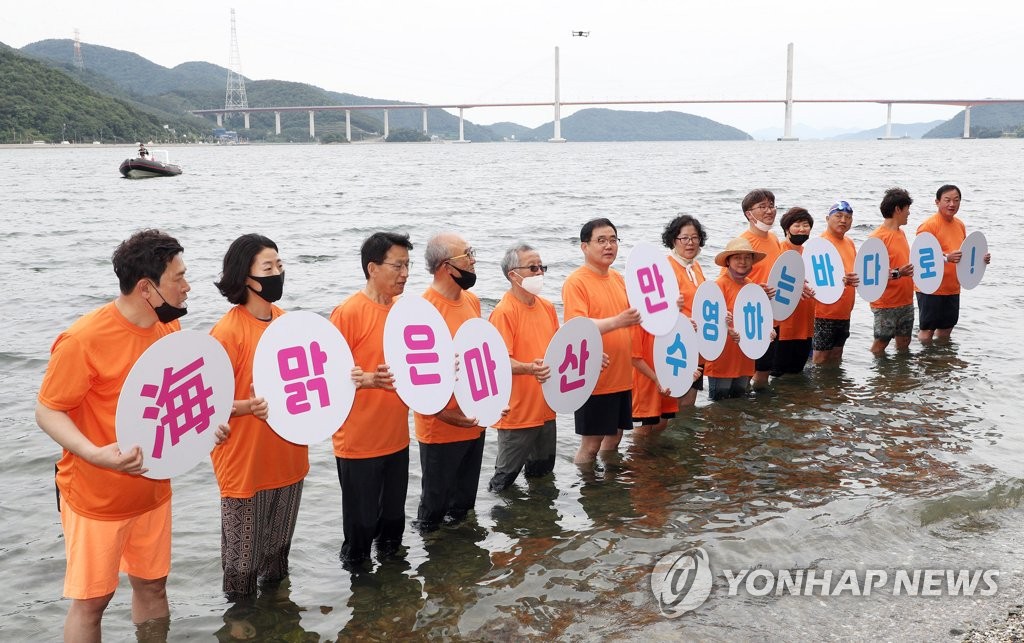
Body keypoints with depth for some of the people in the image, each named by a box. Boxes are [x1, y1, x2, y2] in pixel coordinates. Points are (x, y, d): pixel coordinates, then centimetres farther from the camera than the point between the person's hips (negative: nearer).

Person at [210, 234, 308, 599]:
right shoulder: (228, 330, -18)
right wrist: (250, 406, -31)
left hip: (287, 457, 7)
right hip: (245, 463, -6)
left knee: (279, 544, 22)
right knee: (243, 553, 8)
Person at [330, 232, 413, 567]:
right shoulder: (348, 312, -15)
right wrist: (368, 380, -32)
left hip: (397, 438, 6)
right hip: (359, 442, -6)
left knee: (394, 517, 18)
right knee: (361, 523, 6)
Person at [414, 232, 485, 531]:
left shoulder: (472, 300, 4)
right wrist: (444, 414, -24)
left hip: (475, 423, 7)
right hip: (441, 429, -7)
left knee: (464, 502, 24)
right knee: (435, 507, 12)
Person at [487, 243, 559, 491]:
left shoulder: (547, 307, 8)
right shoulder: (504, 311, -15)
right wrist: (529, 368, -39)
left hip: (545, 409, 7)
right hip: (517, 413, -7)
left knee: (542, 471, 19)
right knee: (505, 479, 5)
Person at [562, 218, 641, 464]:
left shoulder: (617, 278, 10)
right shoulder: (576, 282, -13)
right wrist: (617, 321, -36)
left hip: (621, 377, 7)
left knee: (614, 438, 17)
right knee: (590, 445, 0)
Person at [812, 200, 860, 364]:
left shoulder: (849, 243, 12)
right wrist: (840, 280, -37)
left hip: (844, 313, 8)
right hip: (825, 312, -8)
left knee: (836, 356, 15)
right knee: (822, 357, -2)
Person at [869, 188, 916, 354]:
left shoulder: (901, 233, 12)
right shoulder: (878, 237, -15)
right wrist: (898, 273, -31)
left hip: (906, 301, 8)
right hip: (886, 303, -8)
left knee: (904, 342, 14)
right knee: (881, 343, -1)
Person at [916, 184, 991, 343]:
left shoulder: (960, 225, 9)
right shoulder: (929, 225, -14)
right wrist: (947, 258, -33)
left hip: (952, 289, 7)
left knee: (945, 331, 14)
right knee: (927, 331, -2)